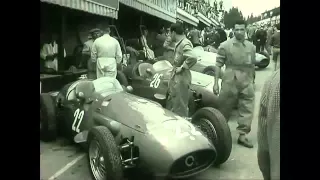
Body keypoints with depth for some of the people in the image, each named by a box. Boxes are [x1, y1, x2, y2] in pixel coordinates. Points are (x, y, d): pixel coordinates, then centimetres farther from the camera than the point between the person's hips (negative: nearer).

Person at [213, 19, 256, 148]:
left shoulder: (251, 47, 9)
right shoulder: (225, 45, -3)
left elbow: (252, 66, 15)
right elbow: (218, 65, -4)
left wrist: (252, 81, 14)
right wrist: (216, 83, -9)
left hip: (246, 82, 4)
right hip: (230, 81, -3)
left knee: (247, 109, 3)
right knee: (224, 108, 7)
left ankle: (242, 135, 15)